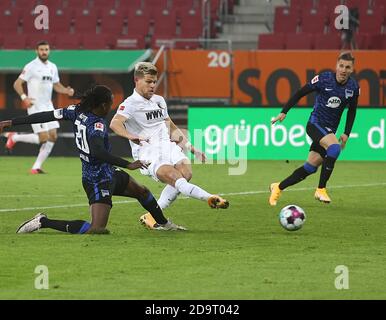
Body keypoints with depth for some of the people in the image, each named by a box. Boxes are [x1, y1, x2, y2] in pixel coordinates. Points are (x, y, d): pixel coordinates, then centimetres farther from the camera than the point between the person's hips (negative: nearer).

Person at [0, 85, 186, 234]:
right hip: (99, 180, -11)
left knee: (142, 192, 27)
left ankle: (163, 223, 52)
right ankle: (43, 222, -10)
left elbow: (47, 116, 0)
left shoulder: (77, 112, -1)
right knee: (97, 229, -17)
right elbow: (98, 151, -40)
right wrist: (127, 165, -38)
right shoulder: (97, 125, -25)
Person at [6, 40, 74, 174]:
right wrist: (24, 97, -26)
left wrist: (67, 91, 2)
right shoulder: (31, 66, -9)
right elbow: (17, 84, -10)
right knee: (43, 138, -14)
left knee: (53, 137, 1)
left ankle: (36, 167, 7)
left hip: (48, 106, 8)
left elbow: (56, 85, 23)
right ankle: (14, 137, 7)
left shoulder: (52, 67, 12)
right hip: (36, 106, -8)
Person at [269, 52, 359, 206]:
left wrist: (346, 133, 5)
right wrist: (284, 112, -7)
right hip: (315, 124, -5)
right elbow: (300, 93, -5)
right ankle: (321, 189, -22)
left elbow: (352, 111, 13)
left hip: (330, 131, 5)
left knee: (311, 167, 2)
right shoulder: (324, 79, -14)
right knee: (334, 147, -32)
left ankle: (278, 187, 21)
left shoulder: (354, 87, -2)